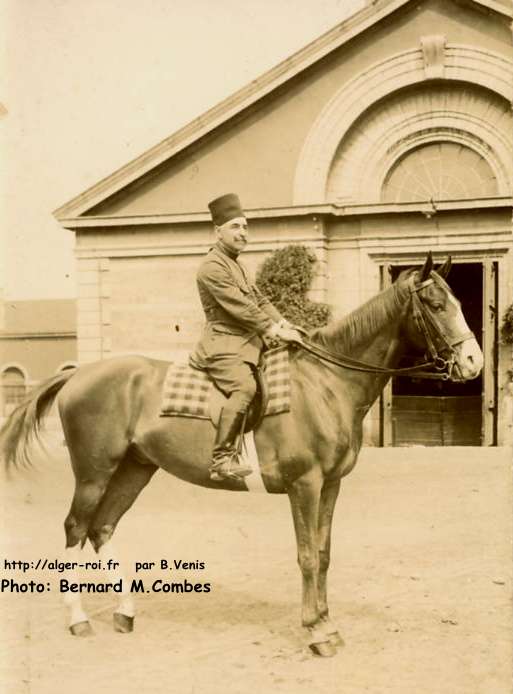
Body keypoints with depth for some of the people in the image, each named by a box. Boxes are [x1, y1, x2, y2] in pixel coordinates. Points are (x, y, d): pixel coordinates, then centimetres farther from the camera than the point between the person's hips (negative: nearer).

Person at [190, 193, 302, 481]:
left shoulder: (238, 264, 22)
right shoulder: (212, 267, -10)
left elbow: (259, 299, 19)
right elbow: (239, 307, -17)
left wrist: (283, 323, 3)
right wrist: (274, 331, -18)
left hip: (249, 340, 10)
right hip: (223, 344, -10)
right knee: (245, 386, -32)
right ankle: (222, 457, -32)